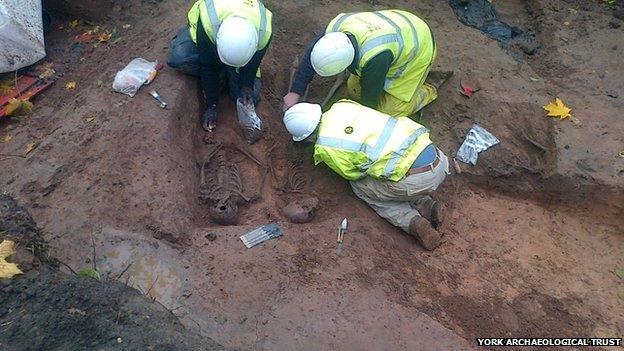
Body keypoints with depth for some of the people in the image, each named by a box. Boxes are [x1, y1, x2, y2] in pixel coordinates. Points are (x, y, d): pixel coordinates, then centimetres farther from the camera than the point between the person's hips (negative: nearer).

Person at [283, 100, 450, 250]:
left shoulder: (324, 149, -6)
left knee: (359, 185, 18)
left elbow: (353, 174, 10)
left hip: (415, 181, -7)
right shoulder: (343, 104, 11)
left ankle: (413, 222, 4)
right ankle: (423, 203, 12)